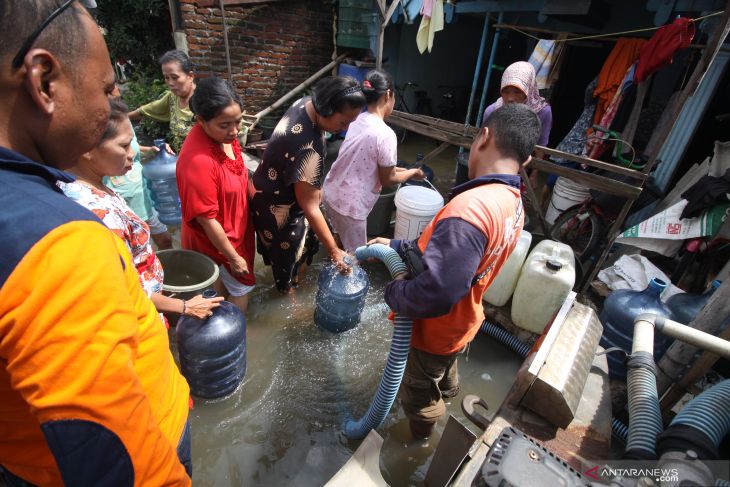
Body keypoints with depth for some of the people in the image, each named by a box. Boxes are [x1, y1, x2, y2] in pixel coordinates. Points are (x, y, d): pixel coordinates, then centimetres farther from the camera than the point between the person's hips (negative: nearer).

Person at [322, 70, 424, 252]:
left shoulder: (357, 120, 1)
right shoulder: (386, 134, -22)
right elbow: (387, 179, -12)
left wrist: (397, 169, 16)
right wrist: (413, 172, 5)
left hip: (331, 192, 8)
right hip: (349, 204, -8)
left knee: (343, 245, 29)